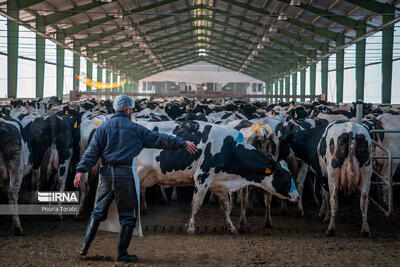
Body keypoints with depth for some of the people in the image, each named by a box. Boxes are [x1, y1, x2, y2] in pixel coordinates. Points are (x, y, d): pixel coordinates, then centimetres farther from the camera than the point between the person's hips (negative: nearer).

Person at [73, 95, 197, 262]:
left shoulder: (103, 128, 7)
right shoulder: (135, 129, 2)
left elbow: (92, 152, -1)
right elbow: (160, 139, 5)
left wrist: (81, 170, -3)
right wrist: (183, 143, 12)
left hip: (106, 174, 3)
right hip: (125, 174, -3)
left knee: (98, 212, 14)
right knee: (127, 215, 6)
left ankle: (84, 247, 9)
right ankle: (122, 253, 6)